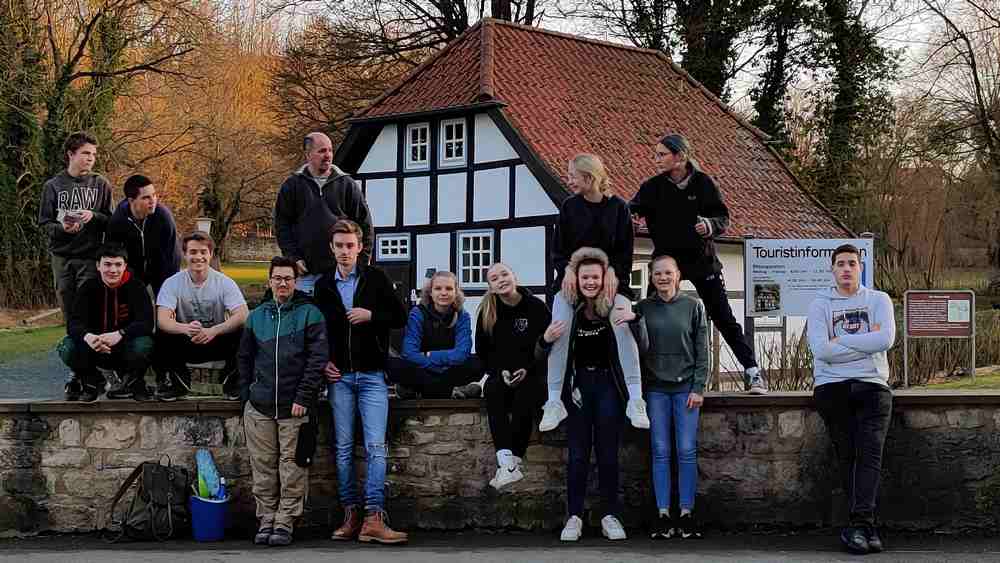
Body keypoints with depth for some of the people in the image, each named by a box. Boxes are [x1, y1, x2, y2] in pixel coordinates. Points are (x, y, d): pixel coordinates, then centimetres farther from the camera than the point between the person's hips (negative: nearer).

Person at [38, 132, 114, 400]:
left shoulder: (101, 184, 7)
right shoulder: (53, 186, 8)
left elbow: (111, 222, 8)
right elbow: (44, 222, 7)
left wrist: (94, 216, -12)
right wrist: (62, 228, -13)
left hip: (91, 258, -2)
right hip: (62, 257, 2)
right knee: (70, 318, 4)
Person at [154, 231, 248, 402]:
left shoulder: (224, 282, -8)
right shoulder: (173, 283, -7)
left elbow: (243, 315, -22)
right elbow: (163, 320, -20)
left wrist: (213, 331, -39)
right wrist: (185, 328, -43)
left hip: (217, 343, 0)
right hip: (184, 345, 1)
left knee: (242, 334, -30)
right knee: (160, 338, -29)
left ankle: (231, 380, -5)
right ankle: (179, 380, -3)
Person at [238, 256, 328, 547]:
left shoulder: (309, 314, 0)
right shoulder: (256, 317, 13)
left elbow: (317, 359, -5)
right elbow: (245, 358, 19)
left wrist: (303, 397, -12)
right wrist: (246, 394, 9)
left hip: (295, 406, -3)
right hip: (259, 407, 3)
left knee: (292, 468, -2)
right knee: (263, 467, 5)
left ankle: (285, 522, 6)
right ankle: (267, 519, 14)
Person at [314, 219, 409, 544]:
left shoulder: (376, 279, 2)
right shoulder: (323, 285, 11)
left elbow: (400, 317, 3)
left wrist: (371, 315, -12)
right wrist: (324, 362, 2)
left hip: (372, 374, -3)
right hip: (339, 376, 3)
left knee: (376, 446, -10)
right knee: (343, 447, 4)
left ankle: (374, 518, -13)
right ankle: (351, 515, 10)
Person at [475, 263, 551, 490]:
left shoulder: (536, 307, -3)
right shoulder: (487, 312, 3)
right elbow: (482, 350, 8)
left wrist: (528, 370, -14)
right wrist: (499, 371, -9)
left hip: (531, 373, -2)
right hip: (500, 373, 2)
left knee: (526, 395, -35)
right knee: (493, 390, -32)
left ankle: (513, 461, -33)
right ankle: (508, 464, -42)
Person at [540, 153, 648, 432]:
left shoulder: (618, 207, 1)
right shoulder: (569, 206, 6)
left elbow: (626, 249, 1)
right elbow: (558, 247, 6)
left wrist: (613, 271, -15)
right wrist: (567, 269, -13)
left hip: (609, 278, -2)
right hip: (572, 279, 2)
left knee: (622, 326, -24)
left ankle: (634, 399, -21)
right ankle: (554, 402, -12)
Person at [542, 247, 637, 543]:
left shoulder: (616, 306, -4)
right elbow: (547, 355, 5)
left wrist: (634, 323, -25)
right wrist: (546, 339, -17)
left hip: (608, 385, -1)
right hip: (578, 385, 1)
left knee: (608, 453, 4)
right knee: (578, 454, 2)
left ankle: (610, 516, 11)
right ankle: (574, 517, 6)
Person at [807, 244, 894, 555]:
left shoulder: (879, 300, 12)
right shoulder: (820, 305, 9)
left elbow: (886, 339, -7)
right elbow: (822, 350, -7)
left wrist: (840, 340, -6)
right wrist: (866, 342, -5)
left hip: (872, 386, 0)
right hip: (832, 387, 0)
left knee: (870, 454, -14)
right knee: (848, 456, -5)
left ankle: (858, 525, -21)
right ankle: (866, 526, -2)